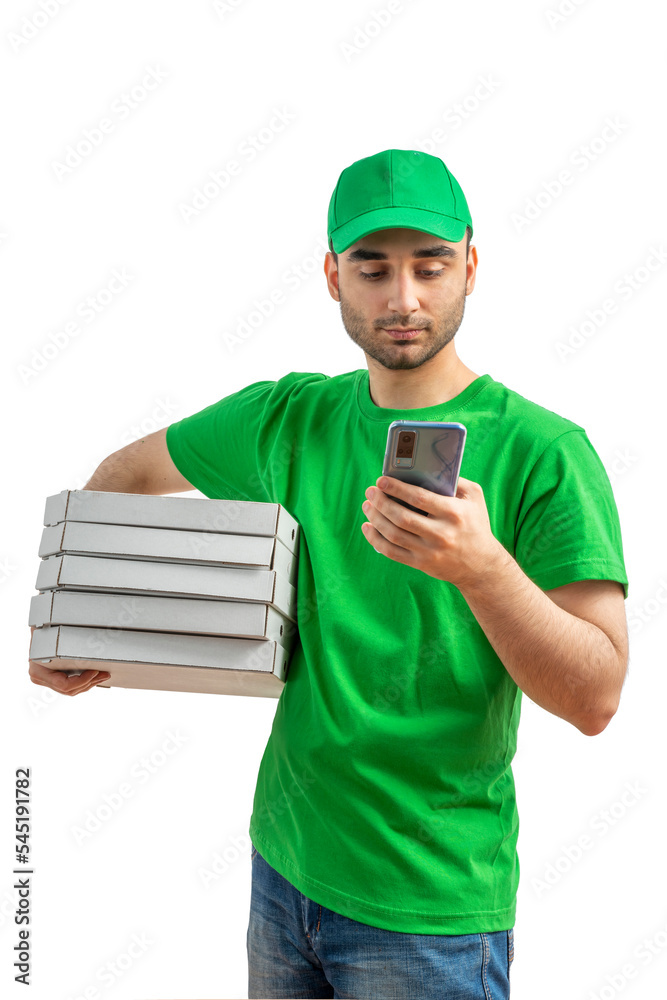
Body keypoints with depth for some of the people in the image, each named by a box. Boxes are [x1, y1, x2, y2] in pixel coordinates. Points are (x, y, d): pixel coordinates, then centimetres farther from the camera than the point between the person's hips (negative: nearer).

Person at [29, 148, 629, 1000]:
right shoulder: (290, 418, 0)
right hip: (284, 861, 5)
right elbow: (127, 473, 15)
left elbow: (596, 698, -20)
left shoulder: (541, 451, -14)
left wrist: (482, 566, -35)